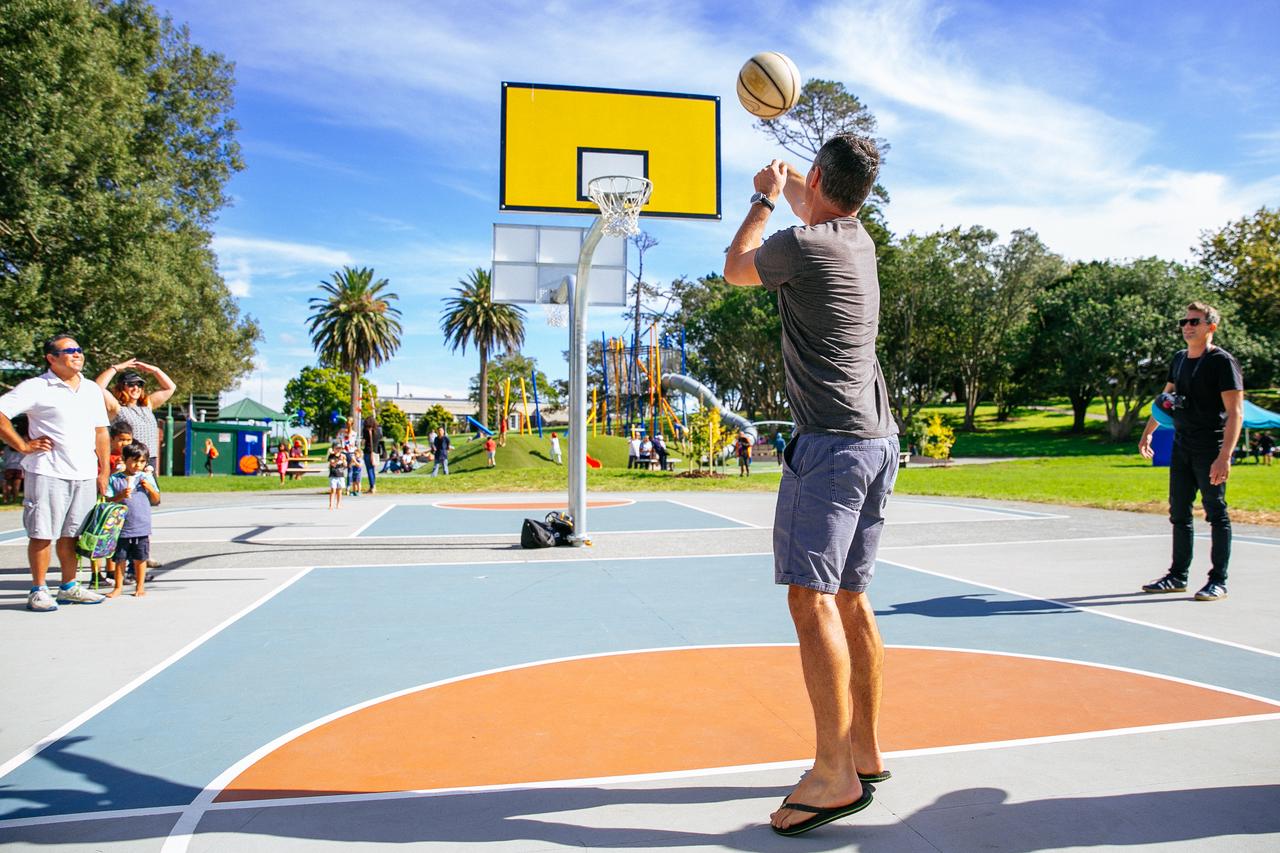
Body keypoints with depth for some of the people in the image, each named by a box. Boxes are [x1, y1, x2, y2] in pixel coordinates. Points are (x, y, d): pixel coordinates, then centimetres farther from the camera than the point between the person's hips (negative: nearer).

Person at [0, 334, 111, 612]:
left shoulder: (92, 390, 15)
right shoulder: (36, 387, -4)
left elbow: (100, 432, 18)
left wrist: (104, 471, 13)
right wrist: (23, 445, -10)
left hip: (85, 474, 5)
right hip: (48, 473, -5)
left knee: (72, 534, 12)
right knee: (42, 534, 0)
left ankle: (69, 587, 21)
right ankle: (38, 591, 10)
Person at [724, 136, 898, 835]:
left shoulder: (801, 245, -8)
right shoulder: (860, 241, 15)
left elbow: (735, 268, 13)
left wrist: (764, 198, 26)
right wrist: (784, 181, 54)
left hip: (832, 443, -9)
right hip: (878, 440, 9)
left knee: (811, 596, -10)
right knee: (849, 598, 13)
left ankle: (835, 774, -11)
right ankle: (866, 752, 21)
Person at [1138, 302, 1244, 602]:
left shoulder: (1223, 362, -10)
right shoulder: (1179, 360, 12)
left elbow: (1235, 412, -16)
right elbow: (1164, 399, 26)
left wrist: (1225, 456, -24)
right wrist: (1148, 432, 20)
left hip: (1211, 450, -7)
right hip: (1181, 448, 7)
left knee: (1216, 514, -1)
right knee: (1179, 513, 11)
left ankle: (1218, 581, 7)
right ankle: (1178, 576, 20)